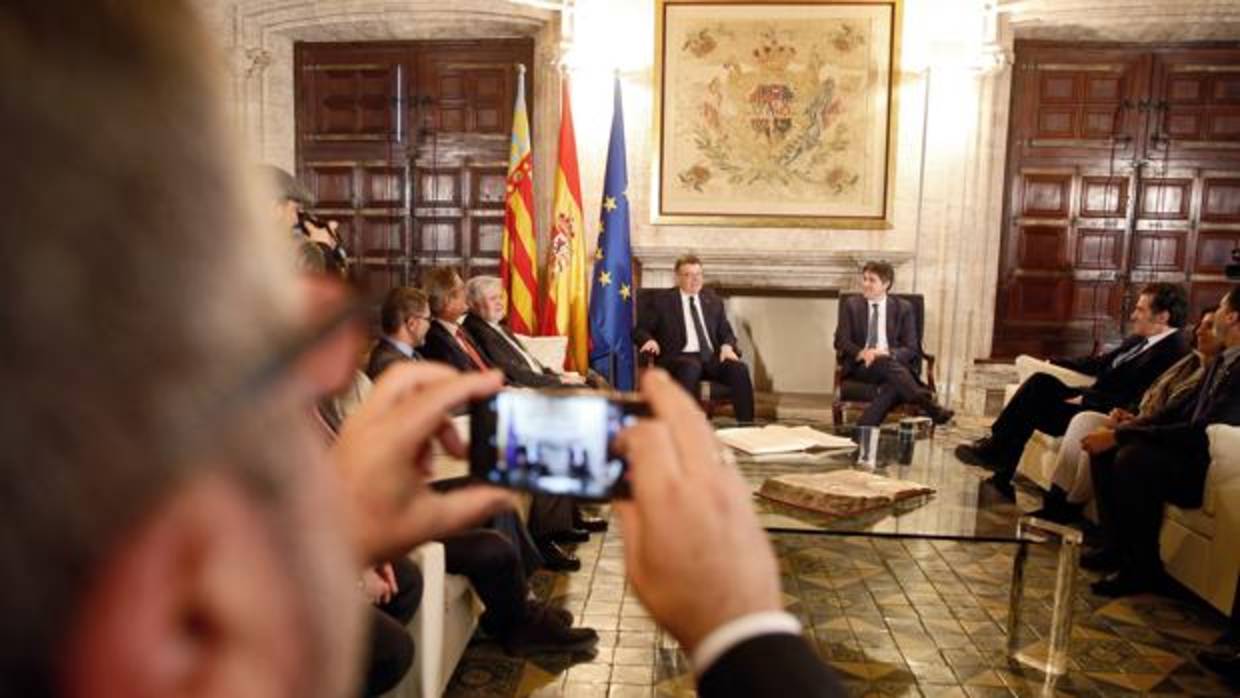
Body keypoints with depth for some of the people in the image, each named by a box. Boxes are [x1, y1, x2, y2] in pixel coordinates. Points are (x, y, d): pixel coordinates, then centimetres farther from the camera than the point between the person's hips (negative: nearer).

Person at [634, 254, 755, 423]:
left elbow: (726, 332, 19)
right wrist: (649, 340, -18)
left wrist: (727, 346, -5)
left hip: (711, 357, 4)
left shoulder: (713, 301, 21)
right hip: (678, 357, -4)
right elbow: (640, 330, 7)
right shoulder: (661, 300, 10)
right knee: (691, 367, -39)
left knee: (739, 369, -26)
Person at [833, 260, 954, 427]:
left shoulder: (903, 307, 10)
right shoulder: (851, 305, 11)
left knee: (896, 383, -37)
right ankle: (928, 405, -54)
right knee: (886, 363, -36)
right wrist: (862, 353, -18)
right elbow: (841, 341, 4)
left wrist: (888, 353, -18)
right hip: (861, 365, -1)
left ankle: (863, 430, -47)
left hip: (895, 363, 1)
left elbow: (911, 348, 4)